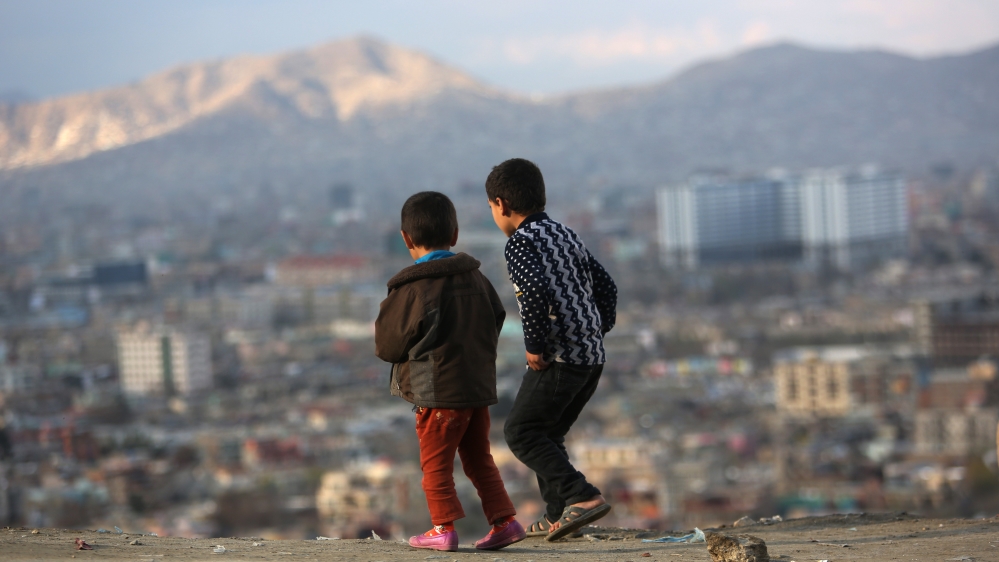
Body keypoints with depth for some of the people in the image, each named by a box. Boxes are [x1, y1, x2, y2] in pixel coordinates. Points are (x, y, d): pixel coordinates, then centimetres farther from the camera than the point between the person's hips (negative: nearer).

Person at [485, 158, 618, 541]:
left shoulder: (520, 243, -9)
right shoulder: (566, 236, 18)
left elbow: (534, 291, -27)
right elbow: (606, 287, 20)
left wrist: (535, 345, -18)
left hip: (559, 356, -9)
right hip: (592, 356, 9)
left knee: (521, 432, -4)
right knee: (548, 434, 18)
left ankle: (582, 497, -17)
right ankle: (558, 516, 18)